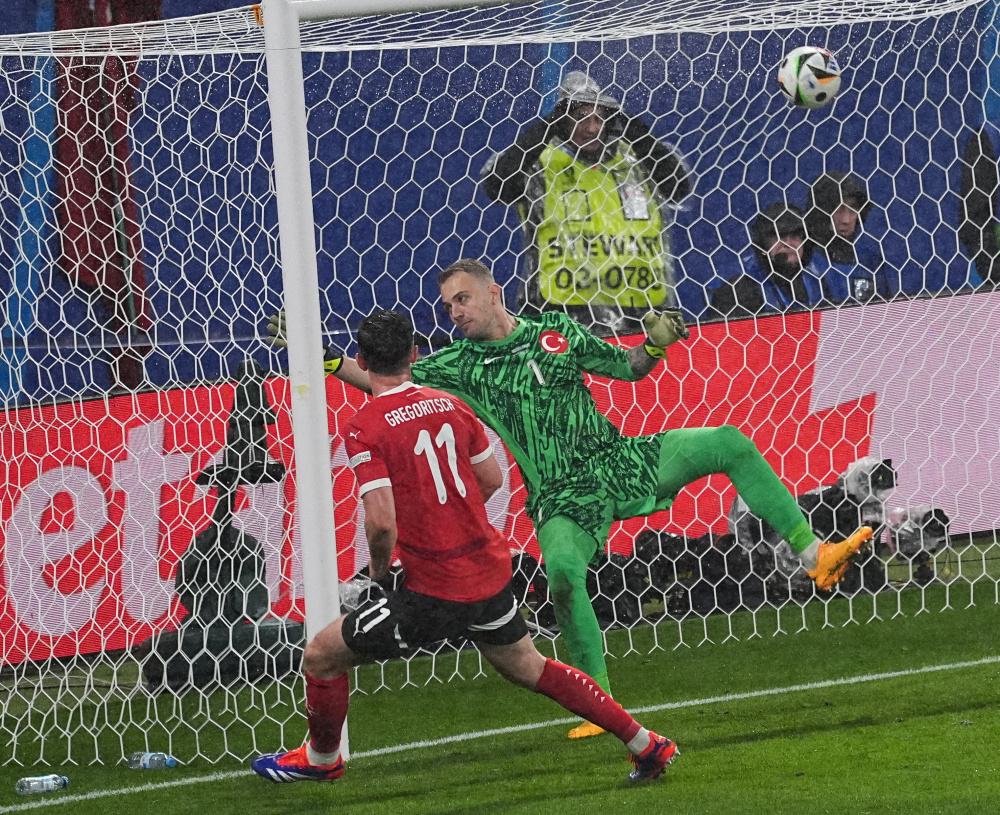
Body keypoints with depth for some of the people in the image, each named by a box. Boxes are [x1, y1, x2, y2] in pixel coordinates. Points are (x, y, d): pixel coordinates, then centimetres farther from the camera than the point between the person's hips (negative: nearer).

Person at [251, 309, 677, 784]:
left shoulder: (365, 428, -15)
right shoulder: (450, 405, 4)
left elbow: (381, 522, -22)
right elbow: (492, 479, 14)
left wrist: (378, 568, -2)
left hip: (433, 592, -6)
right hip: (491, 574, 6)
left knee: (321, 656, 10)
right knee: (529, 669, 26)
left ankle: (320, 758, 30)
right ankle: (645, 745, 28)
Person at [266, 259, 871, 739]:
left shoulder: (556, 331, 9)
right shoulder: (458, 366, 6)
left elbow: (628, 369, 17)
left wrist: (655, 345, -2)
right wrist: (327, 360, -5)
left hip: (620, 461, 2)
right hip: (562, 497, -2)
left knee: (729, 444, -11)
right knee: (564, 571, -33)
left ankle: (814, 556, -6)